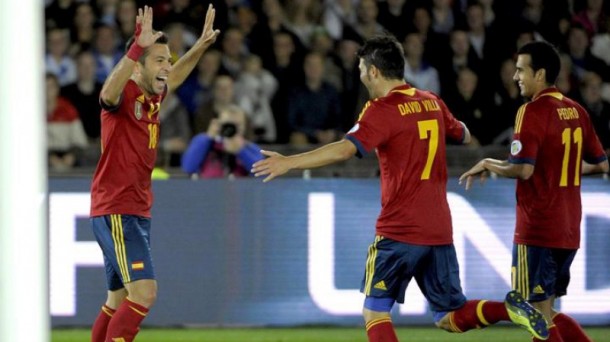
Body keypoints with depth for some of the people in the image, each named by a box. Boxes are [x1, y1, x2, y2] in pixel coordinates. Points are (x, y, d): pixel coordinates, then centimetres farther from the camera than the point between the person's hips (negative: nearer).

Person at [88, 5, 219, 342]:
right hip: (116, 213, -9)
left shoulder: (152, 98, 11)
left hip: (137, 213, 9)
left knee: (118, 301, 13)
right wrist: (137, 46, -48)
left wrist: (202, 44, 27)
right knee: (144, 290, -20)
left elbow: (174, 76, 34)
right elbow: (108, 93, -40)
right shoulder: (124, 95, -14)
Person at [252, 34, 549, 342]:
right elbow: (463, 135, 30)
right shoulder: (432, 103, 11)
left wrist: (289, 162, -24)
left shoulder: (383, 109, -10)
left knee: (374, 313, 3)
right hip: (440, 231, 7)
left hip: (399, 230, -7)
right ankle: (509, 308, -14)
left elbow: (346, 149, -24)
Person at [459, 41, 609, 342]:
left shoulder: (533, 111, -13)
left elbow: (522, 170, -21)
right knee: (548, 314, 17)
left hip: (537, 232, -8)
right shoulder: (576, 111, 10)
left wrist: (487, 165, -5)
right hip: (569, 232, 8)